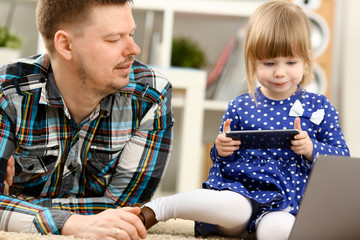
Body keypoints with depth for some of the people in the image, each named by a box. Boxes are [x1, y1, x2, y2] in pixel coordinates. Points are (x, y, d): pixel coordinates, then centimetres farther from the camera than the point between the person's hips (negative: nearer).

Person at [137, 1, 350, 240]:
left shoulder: (320, 108, 6)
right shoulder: (240, 107, 8)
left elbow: (342, 155, 5)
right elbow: (221, 159, 17)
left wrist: (312, 149, -14)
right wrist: (221, 150, -7)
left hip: (282, 206, -1)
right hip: (237, 190, 1)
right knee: (234, 208, -36)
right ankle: (156, 208, -17)